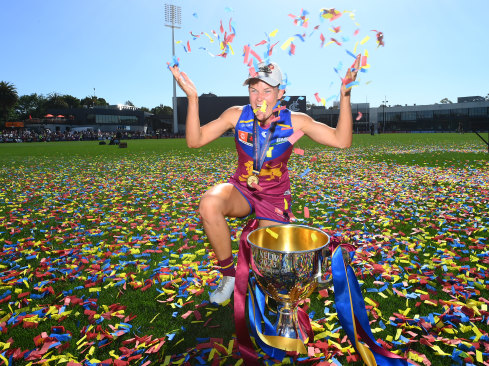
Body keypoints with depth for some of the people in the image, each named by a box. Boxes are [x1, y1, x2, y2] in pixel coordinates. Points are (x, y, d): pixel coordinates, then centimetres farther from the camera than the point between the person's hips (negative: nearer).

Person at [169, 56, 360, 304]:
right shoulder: (236, 115, -11)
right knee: (209, 204, -36)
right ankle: (228, 275, -11)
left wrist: (345, 96, -29)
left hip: (274, 198, 0)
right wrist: (192, 97, -25)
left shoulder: (294, 121, -13)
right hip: (241, 190, 1)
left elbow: (342, 141, -19)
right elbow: (195, 141, -15)